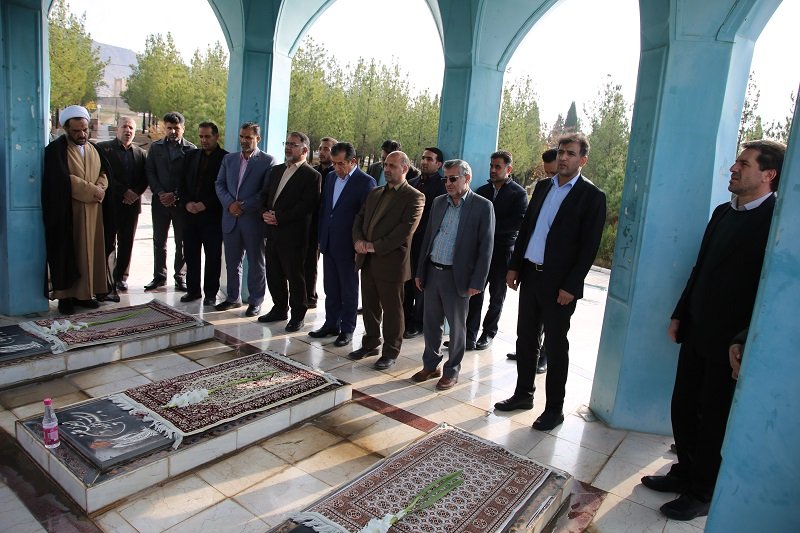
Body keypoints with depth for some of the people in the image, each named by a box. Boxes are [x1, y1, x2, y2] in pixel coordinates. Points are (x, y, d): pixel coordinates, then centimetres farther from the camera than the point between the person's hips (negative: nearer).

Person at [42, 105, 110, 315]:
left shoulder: (94, 149, 14)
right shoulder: (56, 149, -5)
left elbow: (104, 173, 11)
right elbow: (63, 179, -15)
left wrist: (99, 189, -10)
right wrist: (92, 190, -14)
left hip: (92, 212, 5)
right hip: (67, 213, -5)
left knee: (89, 252, 6)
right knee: (66, 253, -1)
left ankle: (84, 293, 14)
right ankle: (65, 295, 5)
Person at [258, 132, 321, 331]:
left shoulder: (311, 175, -9)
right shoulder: (276, 170, 16)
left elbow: (307, 205, -18)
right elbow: (264, 195, 18)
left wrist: (279, 217, -19)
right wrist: (265, 213, -3)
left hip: (293, 235, -7)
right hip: (273, 232, 7)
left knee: (295, 276, 2)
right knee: (274, 275, 15)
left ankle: (298, 315, 16)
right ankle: (279, 309, 31)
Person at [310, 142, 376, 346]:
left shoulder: (366, 182, -12)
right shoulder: (330, 177, 8)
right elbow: (323, 208, 14)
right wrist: (321, 238, 11)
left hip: (347, 246, -6)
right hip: (328, 244, 6)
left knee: (349, 290, 7)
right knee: (331, 288, 15)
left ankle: (347, 329, 20)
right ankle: (331, 324, 29)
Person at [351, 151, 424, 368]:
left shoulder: (414, 197, -6)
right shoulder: (374, 193, 16)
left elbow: (406, 229, -17)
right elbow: (359, 218, 14)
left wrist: (376, 246, -18)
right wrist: (358, 240, -6)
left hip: (390, 262, -6)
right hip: (367, 260, 7)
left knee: (392, 309, 6)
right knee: (370, 305, 16)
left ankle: (391, 352, 21)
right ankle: (370, 344, 33)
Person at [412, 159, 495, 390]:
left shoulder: (483, 206, -7)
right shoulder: (439, 202, 9)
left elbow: (486, 247, -9)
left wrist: (477, 282, -12)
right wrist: (420, 271, 11)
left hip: (457, 276, -5)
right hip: (432, 273, 5)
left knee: (457, 326, 9)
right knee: (431, 323, 14)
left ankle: (452, 371, 24)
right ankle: (430, 365, 31)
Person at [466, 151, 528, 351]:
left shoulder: (518, 193, -2)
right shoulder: (482, 190, 12)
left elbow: (518, 222, -13)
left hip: (502, 251, -3)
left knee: (497, 296, 10)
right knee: (475, 293, -2)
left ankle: (488, 334, 22)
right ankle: (470, 334, 3)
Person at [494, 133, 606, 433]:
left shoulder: (592, 196, -8)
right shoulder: (543, 186, 10)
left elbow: (589, 247, -12)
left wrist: (571, 286, -15)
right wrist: (515, 266, 8)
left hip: (559, 283, -6)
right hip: (530, 275, 6)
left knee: (555, 347, 5)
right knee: (525, 339, 15)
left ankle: (554, 408, 20)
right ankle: (523, 394, 31)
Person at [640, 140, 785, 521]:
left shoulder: (777, 220, -14)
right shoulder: (723, 213, 9)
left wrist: (744, 343, -19)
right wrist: (680, 315, 13)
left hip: (730, 342, -7)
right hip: (697, 332, 7)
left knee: (714, 419, 8)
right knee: (683, 407, 16)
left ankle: (702, 494, 27)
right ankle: (685, 472, 36)